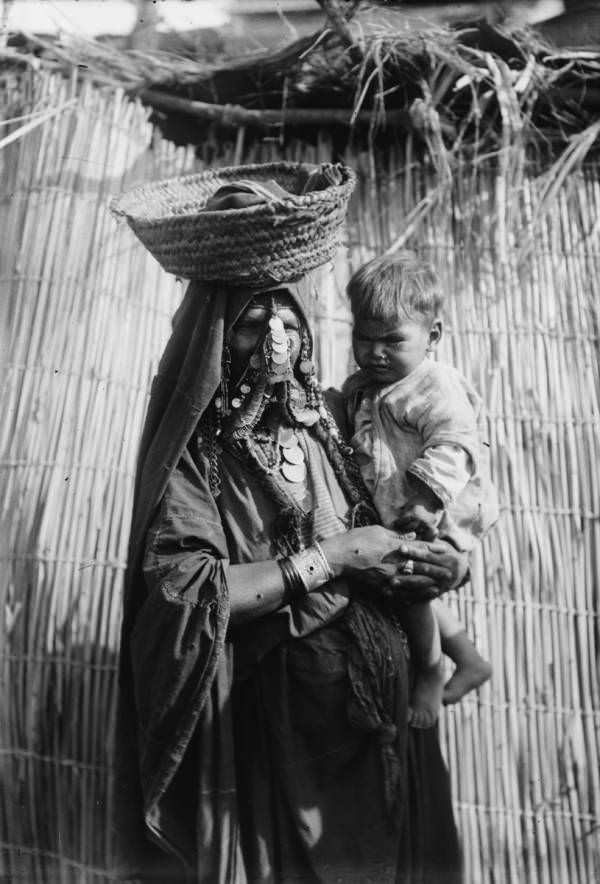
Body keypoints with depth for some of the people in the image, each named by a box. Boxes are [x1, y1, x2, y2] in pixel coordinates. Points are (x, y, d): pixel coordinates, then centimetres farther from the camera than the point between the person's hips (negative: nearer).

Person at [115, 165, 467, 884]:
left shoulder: (327, 415, 0)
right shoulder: (193, 449, -13)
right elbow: (181, 589, -23)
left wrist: (413, 557, -10)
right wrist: (330, 559, -19)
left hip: (381, 679, 5)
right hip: (277, 704, -5)